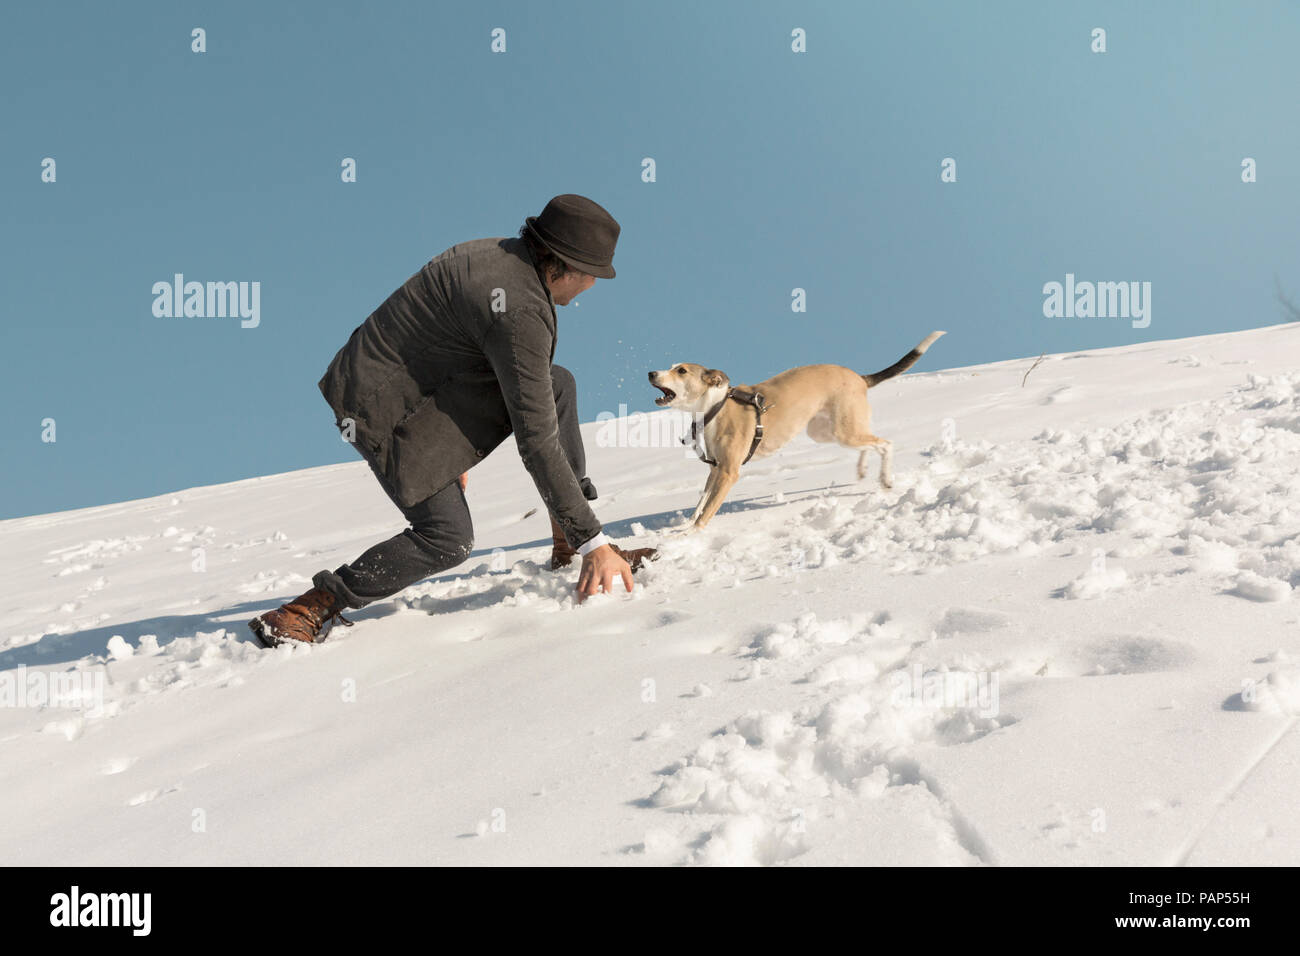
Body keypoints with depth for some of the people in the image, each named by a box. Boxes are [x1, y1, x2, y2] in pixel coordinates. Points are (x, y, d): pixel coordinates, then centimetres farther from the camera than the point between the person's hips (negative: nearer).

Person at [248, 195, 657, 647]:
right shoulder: (522, 312, -27)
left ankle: (567, 548, 10)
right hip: (386, 408, -10)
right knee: (449, 539, -12)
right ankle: (307, 611, -5)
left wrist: (454, 445, 28)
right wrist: (593, 542, -23)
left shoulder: (496, 253, 3)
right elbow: (536, 440, -27)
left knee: (558, 385, 5)